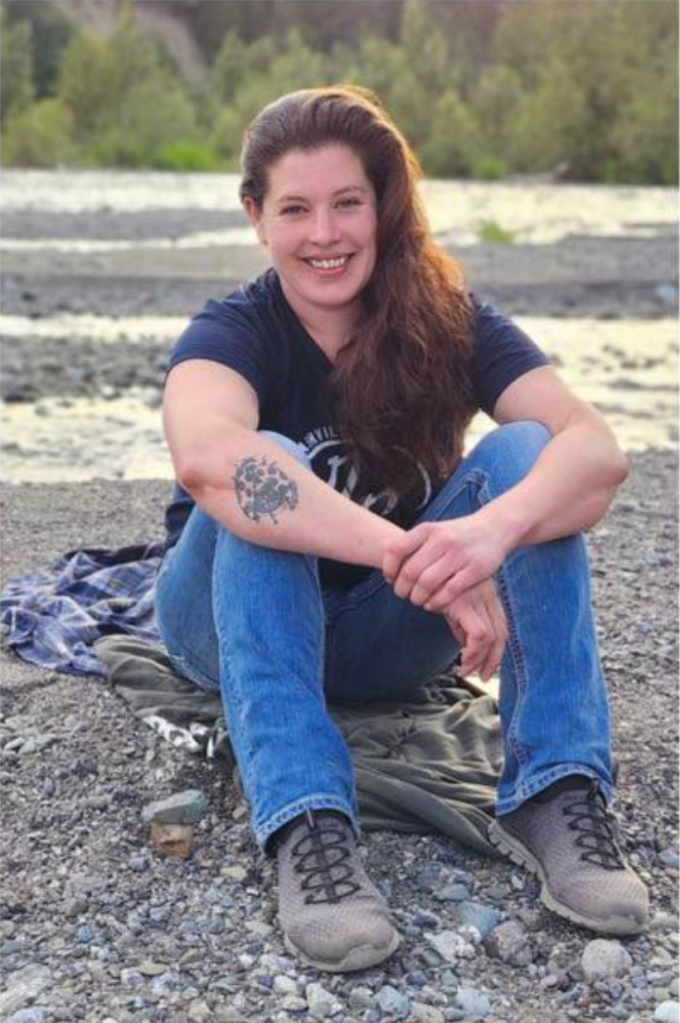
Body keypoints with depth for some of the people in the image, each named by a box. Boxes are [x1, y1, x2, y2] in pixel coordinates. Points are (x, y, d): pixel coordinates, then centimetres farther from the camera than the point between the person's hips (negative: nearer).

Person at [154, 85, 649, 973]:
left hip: (386, 636, 2)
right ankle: (306, 829, -41)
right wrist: (412, 554, -52)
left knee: (523, 451, -22)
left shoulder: (450, 324, -10)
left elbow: (597, 448, -27)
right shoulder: (234, 333, -16)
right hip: (239, 627, -2)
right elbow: (207, 457, -42)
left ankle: (556, 795, -29)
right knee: (264, 477, -32)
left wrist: (497, 526, -49)